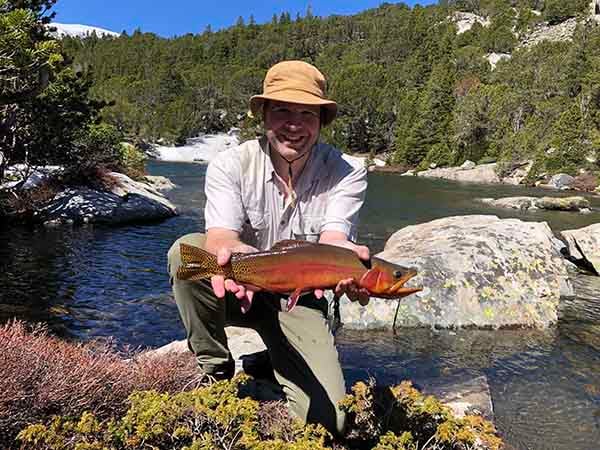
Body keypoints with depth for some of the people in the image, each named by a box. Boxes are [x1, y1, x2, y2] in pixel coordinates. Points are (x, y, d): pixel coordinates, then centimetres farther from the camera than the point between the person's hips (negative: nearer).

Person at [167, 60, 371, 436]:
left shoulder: (347, 173, -14)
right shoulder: (231, 165, -14)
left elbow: (332, 242, -28)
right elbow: (221, 237, -28)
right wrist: (230, 253, -54)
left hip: (299, 300, 0)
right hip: (238, 289, 1)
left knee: (329, 419, -15)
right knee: (186, 249, -31)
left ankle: (274, 361, 17)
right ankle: (215, 370, -8)